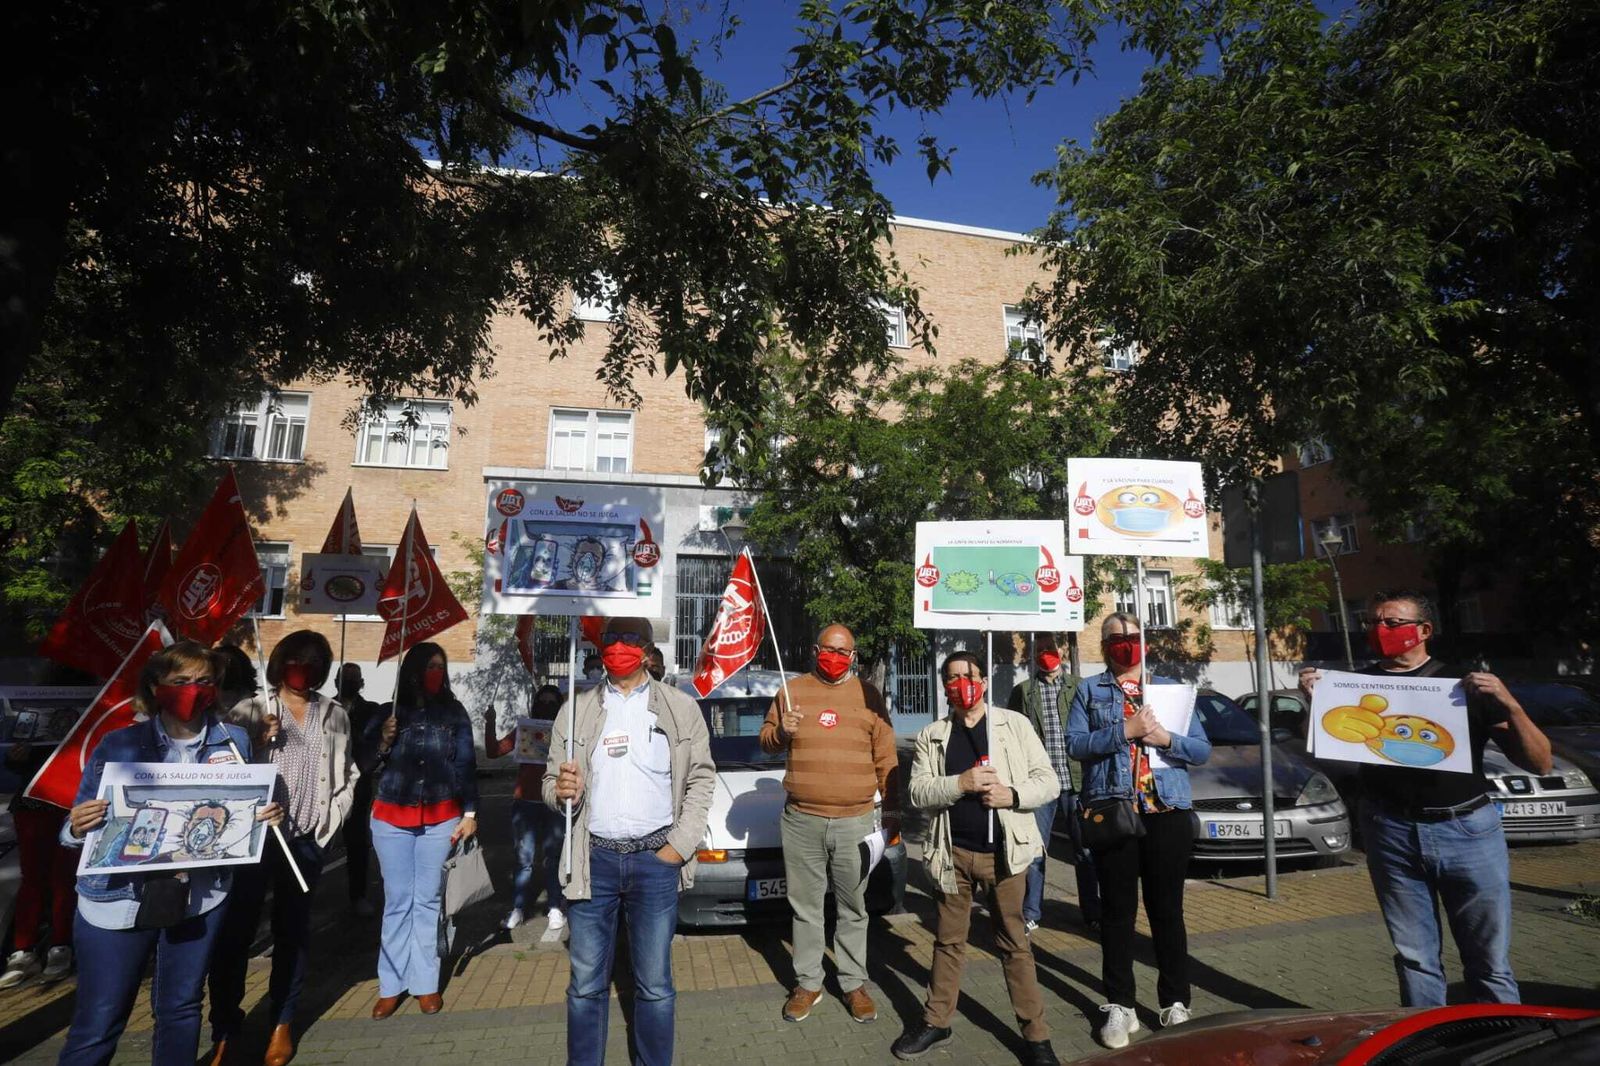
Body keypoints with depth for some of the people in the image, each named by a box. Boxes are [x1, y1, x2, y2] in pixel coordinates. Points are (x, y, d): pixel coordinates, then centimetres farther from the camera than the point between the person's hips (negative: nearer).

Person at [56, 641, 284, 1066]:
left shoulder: (234, 741, 0)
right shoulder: (118, 744, -6)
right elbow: (78, 825, -2)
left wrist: (266, 817, -12)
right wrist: (78, 828, -23)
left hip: (201, 897, 2)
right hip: (117, 898, -2)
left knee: (180, 1008, 15)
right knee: (96, 1025, 5)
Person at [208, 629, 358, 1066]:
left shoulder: (335, 715, 8)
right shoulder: (250, 711, 0)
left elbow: (348, 775, 12)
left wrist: (330, 820, 2)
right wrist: (258, 740, -21)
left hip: (305, 840, 2)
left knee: (292, 931, 12)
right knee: (235, 931, -1)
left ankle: (282, 1023, 23)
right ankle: (225, 1030, 12)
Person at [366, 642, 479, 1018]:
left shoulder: (454, 712, 2)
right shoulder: (389, 712, 3)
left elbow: (466, 764, 1)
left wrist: (470, 813, -3)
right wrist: (384, 742, -15)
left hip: (440, 819, 0)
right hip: (392, 819, 0)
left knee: (428, 900, 4)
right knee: (397, 901, 4)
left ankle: (425, 982, 14)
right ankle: (391, 985, 14)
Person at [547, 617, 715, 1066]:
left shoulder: (681, 708, 4)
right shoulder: (576, 710, 8)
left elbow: (701, 779, 3)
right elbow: (551, 786, 10)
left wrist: (679, 847, -5)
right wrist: (561, 792, -14)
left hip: (655, 860, -1)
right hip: (594, 860, 1)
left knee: (654, 985, 7)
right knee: (586, 985, 10)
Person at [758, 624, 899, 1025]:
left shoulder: (868, 695, 2)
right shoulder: (793, 691, 3)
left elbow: (886, 758, 5)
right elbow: (766, 740, 12)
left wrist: (892, 808, 4)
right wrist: (781, 732, -11)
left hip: (855, 821, 0)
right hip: (801, 821, 1)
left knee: (853, 908, 10)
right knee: (805, 907, 10)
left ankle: (854, 983, 25)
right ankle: (807, 983, 25)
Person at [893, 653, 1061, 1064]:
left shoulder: (1014, 724, 0)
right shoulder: (931, 735, 4)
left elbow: (1048, 781, -2)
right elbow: (918, 792, -4)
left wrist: (1012, 794, -20)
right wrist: (960, 783, -20)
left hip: (1003, 851, -2)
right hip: (953, 852, 2)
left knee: (1014, 944, 7)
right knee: (948, 941, 14)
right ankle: (936, 1022, 29)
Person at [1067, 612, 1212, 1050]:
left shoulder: (1169, 688, 12)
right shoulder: (1089, 690, 8)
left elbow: (1202, 749, 6)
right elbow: (1075, 743, -7)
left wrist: (1166, 738, -12)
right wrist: (1125, 731, -17)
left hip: (1168, 812, 1)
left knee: (1167, 910, 8)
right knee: (1117, 911, 7)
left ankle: (1176, 1004, 22)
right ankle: (1119, 1006, 19)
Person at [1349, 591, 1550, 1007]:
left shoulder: (1466, 684, 3)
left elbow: (1539, 764, 1)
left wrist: (1510, 705, -15)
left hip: (1467, 830, -1)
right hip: (1392, 833, 1)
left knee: (1490, 963, 5)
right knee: (1415, 960, 10)